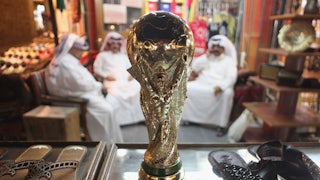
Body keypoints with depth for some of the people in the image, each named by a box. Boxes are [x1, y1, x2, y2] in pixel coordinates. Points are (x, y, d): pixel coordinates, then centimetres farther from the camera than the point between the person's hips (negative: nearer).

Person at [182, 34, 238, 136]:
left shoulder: (229, 60, 8)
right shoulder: (206, 57, 19)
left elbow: (231, 77, -8)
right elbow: (194, 67, 4)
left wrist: (220, 86, -26)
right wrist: (206, 56, -2)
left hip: (219, 87, -3)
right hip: (201, 85, 3)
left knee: (227, 93, -35)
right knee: (185, 87, -18)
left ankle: (221, 125, -24)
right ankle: (189, 117, -4)